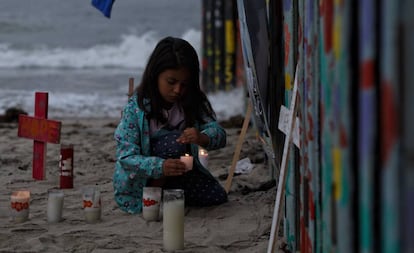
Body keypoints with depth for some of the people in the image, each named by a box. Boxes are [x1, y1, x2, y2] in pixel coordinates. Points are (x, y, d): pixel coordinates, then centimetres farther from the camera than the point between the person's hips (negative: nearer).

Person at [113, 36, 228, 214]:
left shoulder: (195, 103, -8)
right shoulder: (136, 107, -22)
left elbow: (219, 134, -17)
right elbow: (126, 157, -26)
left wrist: (202, 138, -43)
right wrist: (160, 166, -44)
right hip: (139, 179, -5)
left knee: (217, 197, -10)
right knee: (174, 141, -30)